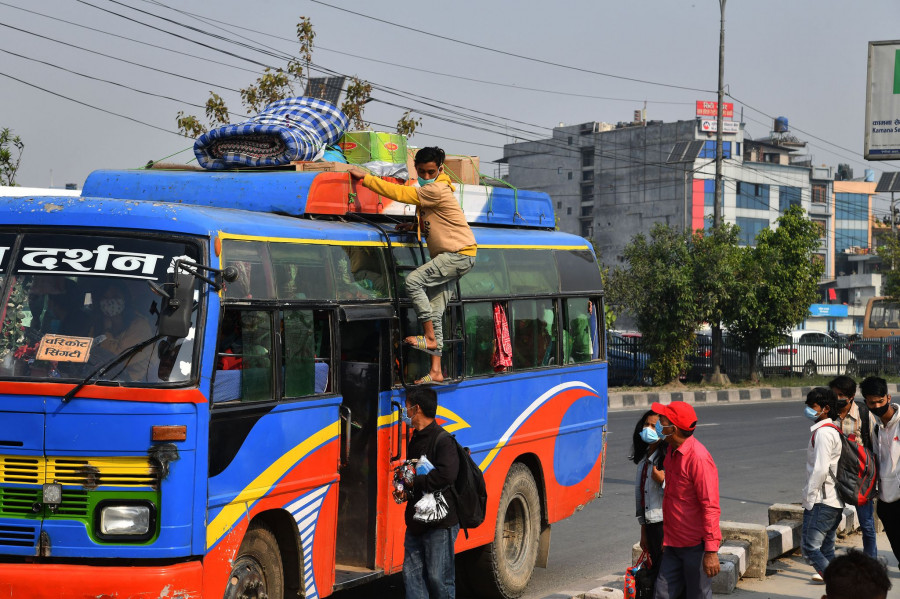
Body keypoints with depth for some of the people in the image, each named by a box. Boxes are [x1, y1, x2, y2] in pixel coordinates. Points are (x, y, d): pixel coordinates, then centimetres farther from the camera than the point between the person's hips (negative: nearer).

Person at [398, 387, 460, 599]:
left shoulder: (442, 440, -13)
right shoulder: (415, 440, 14)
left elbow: (446, 475, -27)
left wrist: (415, 483, -18)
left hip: (440, 523, -9)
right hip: (416, 521, 9)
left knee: (438, 577, -2)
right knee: (412, 573, 6)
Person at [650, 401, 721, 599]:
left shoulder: (698, 458, -20)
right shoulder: (672, 451, 9)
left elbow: (711, 507, -22)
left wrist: (711, 550, -23)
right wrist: (666, 538, 21)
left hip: (696, 546, -9)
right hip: (674, 545, 9)